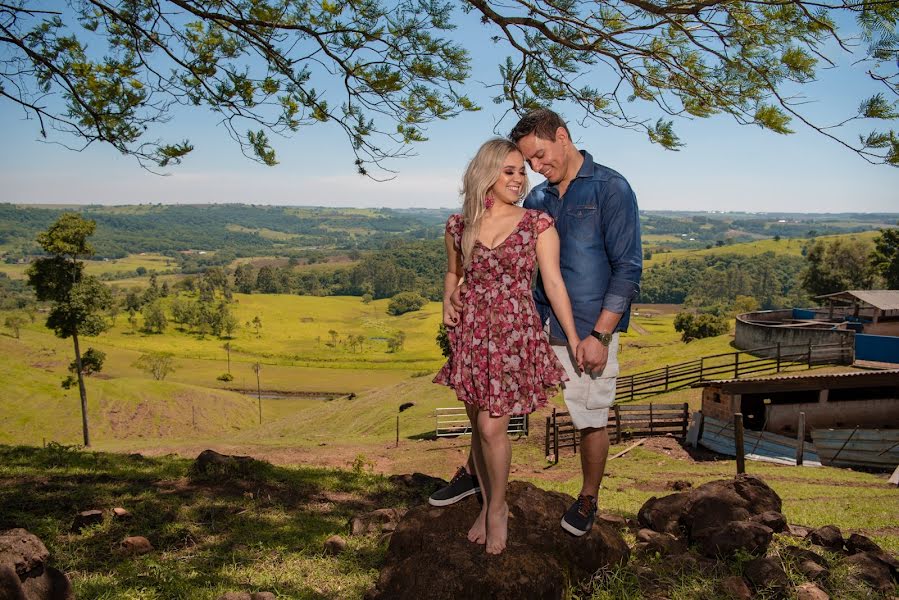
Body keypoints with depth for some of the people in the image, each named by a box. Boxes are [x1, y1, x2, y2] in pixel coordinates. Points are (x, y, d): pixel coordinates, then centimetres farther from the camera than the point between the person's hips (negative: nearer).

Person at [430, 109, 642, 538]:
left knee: (591, 420, 8)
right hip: (536, 323, 6)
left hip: (588, 330, -5)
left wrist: (600, 334, -17)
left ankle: (588, 500, 31)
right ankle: (475, 472, 29)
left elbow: (628, 269, -11)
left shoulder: (611, 189, -8)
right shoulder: (536, 199, 10)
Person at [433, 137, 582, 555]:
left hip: (516, 333, -3)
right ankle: (487, 504, 32)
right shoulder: (459, 226, 4)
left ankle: (498, 508, 18)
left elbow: (553, 283, -5)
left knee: (492, 427, -6)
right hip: (471, 332, 3)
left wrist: (573, 338, -7)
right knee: (478, 425, 11)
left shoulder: (538, 224, -4)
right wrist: (447, 301, 1)